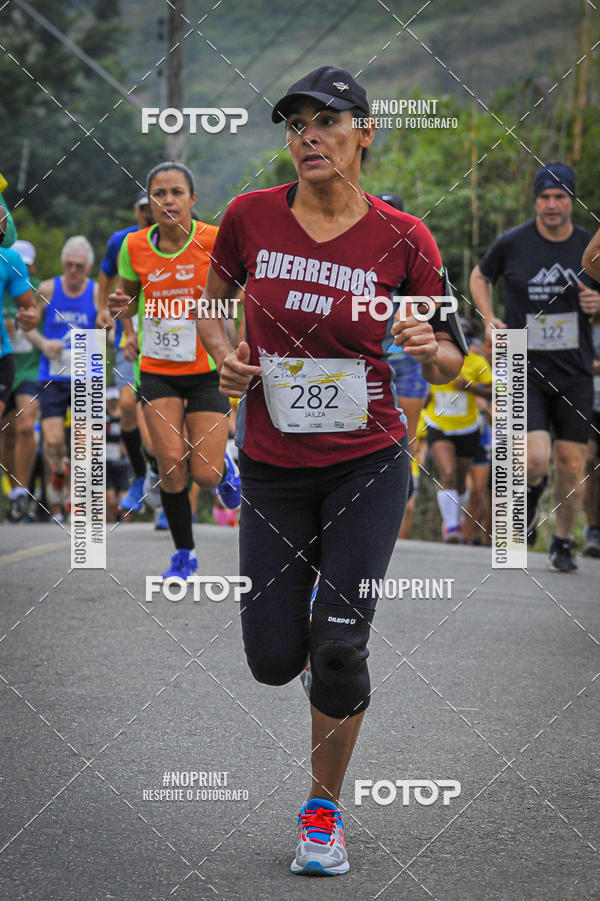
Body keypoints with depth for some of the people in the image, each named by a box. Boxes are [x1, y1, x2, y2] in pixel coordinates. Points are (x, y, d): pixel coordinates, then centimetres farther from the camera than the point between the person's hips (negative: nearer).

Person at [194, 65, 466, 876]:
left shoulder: (402, 239, -9)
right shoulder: (251, 218, -5)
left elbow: (448, 363, 0)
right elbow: (210, 304, 14)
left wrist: (430, 348, -23)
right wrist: (227, 357, -6)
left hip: (367, 465, -2)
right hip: (272, 468, 2)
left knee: (337, 645, -11)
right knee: (274, 660, 1)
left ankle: (325, 809, 11)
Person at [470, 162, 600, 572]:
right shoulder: (512, 243, -4)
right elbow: (480, 277, 16)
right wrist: (489, 319, 0)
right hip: (526, 369, -2)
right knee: (536, 459, -17)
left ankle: (563, 542, 22)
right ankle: (531, 492, 18)